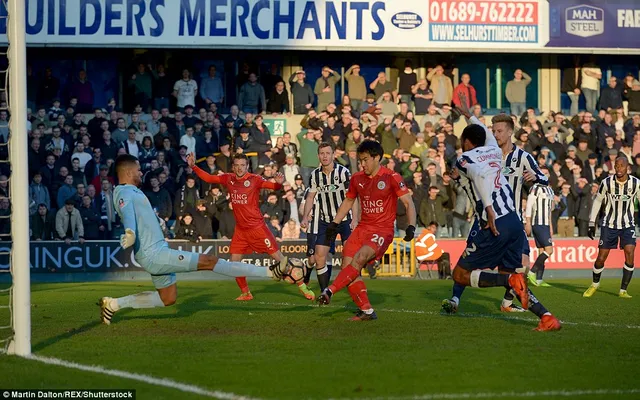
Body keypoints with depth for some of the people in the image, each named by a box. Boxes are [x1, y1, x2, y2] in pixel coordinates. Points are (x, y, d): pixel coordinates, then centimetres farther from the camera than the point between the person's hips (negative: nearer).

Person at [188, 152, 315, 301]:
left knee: (279, 258, -4)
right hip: (240, 229, 5)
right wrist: (193, 166, 2)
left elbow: (273, 186, -19)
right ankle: (245, 293, 18)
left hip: (257, 227, -5)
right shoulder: (228, 179, 3)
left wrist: (279, 183, -41)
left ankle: (302, 286, 5)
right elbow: (208, 178, 11)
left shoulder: (255, 179, -11)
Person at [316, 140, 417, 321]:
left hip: (382, 230, -6)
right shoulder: (357, 178, 9)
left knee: (358, 259, -28)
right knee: (347, 267, -8)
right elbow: (348, 201, 25)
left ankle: (330, 291, -31)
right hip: (362, 228, 6)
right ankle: (366, 311, -2)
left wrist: (411, 226, -24)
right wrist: (334, 224, 18)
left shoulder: (391, 178, -8)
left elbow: (408, 203, -10)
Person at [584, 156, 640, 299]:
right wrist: (592, 223, 4)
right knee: (601, 258, -2)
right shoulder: (607, 183, -9)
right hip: (609, 224, 0)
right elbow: (597, 201, 5)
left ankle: (623, 290, -5)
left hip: (628, 224, 0)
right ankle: (595, 284, 27)